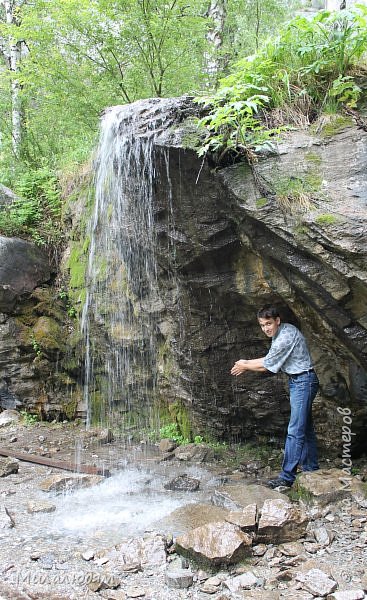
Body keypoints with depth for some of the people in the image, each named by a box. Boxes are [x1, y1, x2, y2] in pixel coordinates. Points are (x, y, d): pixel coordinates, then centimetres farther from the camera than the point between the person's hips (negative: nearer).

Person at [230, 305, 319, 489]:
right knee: (305, 428, 15)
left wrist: (244, 366, 2)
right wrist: (246, 363, 14)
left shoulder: (286, 336, -22)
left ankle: (287, 477, -8)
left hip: (303, 381, -11)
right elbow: (270, 359, 18)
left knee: (295, 431, -10)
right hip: (298, 382, 11)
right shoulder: (280, 333, 9)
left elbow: (266, 365, -13)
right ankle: (311, 469, 23)